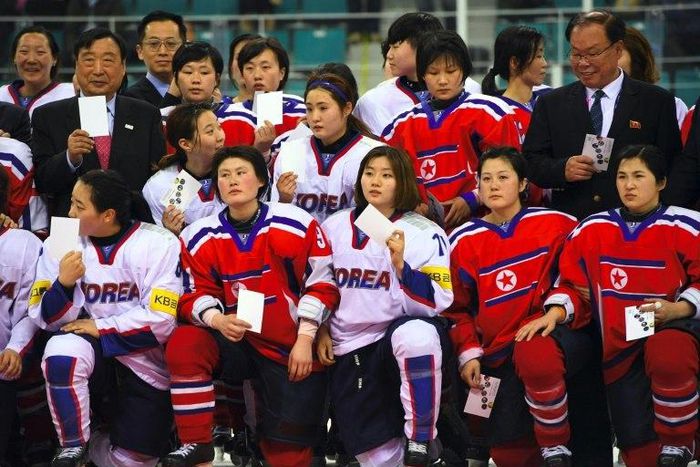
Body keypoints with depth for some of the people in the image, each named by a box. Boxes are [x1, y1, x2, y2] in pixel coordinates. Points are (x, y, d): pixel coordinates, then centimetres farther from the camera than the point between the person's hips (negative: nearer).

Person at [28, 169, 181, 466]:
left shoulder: (158, 244, -13)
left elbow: (160, 320, -17)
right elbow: (48, 319, -3)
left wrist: (99, 328, -17)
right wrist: (64, 284, -22)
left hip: (146, 361, -1)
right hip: (90, 353, 1)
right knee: (63, 349, -33)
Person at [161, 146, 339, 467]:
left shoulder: (299, 225, -6)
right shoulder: (199, 237, 0)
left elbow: (321, 285, -3)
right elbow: (196, 295, 0)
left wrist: (305, 340, -9)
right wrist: (217, 321, -23)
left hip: (292, 348, -2)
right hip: (236, 341, 2)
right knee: (183, 345, -27)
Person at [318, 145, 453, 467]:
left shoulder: (426, 233, -4)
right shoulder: (334, 227, 8)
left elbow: (436, 303, -14)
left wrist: (400, 264, -24)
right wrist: (322, 330, 7)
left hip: (405, 330, -3)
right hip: (349, 350, 3)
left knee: (417, 334, -41)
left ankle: (420, 441, -28)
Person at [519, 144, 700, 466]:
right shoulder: (593, 229, 6)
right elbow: (571, 284, 11)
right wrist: (556, 312, -9)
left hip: (672, 328, -3)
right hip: (619, 349, 3)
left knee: (669, 354, -42)